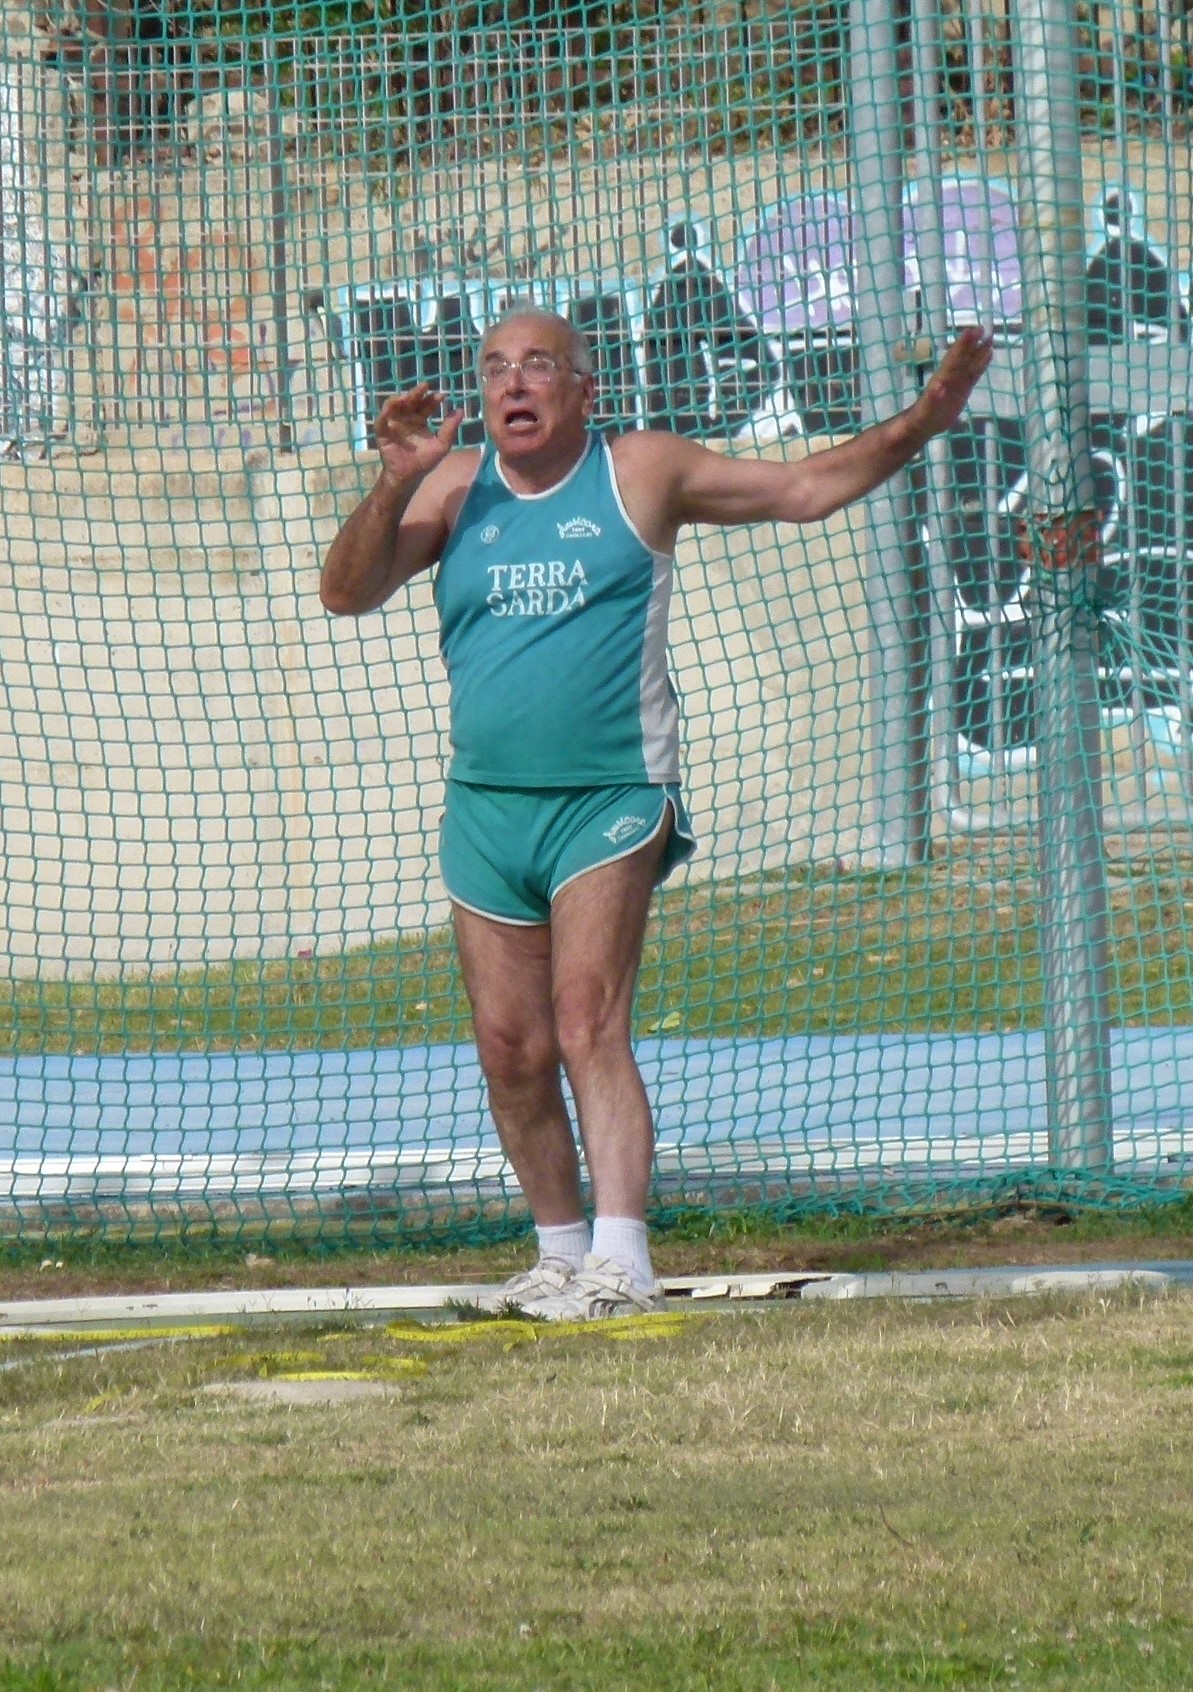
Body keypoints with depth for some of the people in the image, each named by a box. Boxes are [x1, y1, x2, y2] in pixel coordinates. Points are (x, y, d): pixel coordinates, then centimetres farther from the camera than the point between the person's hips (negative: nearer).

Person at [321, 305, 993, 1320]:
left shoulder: (643, 474, 4)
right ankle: (561, 1249, 22)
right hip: (485, 807, 4)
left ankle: (622, 1261, -25)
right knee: (510, 1048, 6)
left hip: (608, 804, -4)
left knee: (588, 1024, -18)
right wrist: (395, 484, -13)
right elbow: (347, 593, 2)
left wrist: (917, 426, -2)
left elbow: (806, 489, 8)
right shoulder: (454, 488, 10)